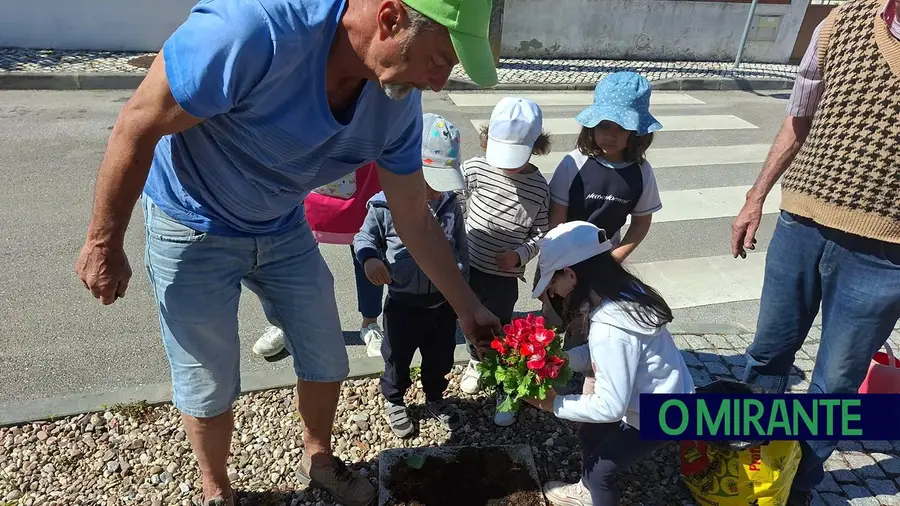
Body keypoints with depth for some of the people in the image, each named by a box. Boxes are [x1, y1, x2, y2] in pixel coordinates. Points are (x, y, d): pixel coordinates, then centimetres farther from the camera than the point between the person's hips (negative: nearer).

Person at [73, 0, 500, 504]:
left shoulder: (398, 103, -18)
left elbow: (415, 219, -5)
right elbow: (138, 126, -24)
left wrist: (469, 307, -1)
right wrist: (104, 243, -13)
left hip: (285, 230, 5)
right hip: (195, 229, -4)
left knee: (327, 363, 12)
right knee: (210, 386, 7)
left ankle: (318, 459, 42)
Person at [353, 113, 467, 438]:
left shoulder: (450, 204, -7)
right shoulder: (385, 205, -19)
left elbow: (460, 248, 5)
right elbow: (365, 237, -4)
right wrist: (369, 257, -24)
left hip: (443, 301, 3)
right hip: (403, 302, -3)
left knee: (441, 357, 22)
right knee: (397, 357, 19)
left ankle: (435, 398, 49)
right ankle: (394, 401, 46)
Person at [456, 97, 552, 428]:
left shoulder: (539, 187, -12)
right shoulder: (475, 169, -13)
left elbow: (542, 233, -5)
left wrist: (520, 254, -20)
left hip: (505, 276, -2)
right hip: (469, 266, 2)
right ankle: (477, 361, 51)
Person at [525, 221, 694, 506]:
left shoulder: (610, 329, -36)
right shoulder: (620, 293, -8)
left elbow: (610, 407, -30)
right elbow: (596, 354, 5)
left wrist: (553, 404, -19)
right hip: (660, 398, 8)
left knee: (599, 469, 9)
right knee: (589, 434, 24)